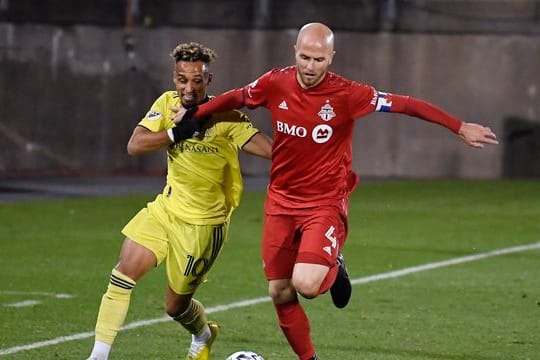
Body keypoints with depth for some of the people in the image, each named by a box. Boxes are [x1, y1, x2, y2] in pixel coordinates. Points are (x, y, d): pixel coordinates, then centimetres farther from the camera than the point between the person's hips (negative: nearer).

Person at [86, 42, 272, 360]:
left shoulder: (225, 118, -18)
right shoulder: (168, 104, -3)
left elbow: (270, 149, -28)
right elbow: (134, 145, -14)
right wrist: (178, 132, -26)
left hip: (203, 223, -4)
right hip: (166, 209, 4)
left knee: (177, 305, 7)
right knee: (124, 274, -11)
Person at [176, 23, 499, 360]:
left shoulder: (347, 94, -16)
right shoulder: (275, 84, -6)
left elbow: (407, 104, -12)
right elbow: (236, 98, 14)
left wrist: (460, 127, -11)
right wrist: (191, 115, 17)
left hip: (325, 203, -4)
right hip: (281, 201, 4)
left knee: (305, 284, -23)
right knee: (280, 293, 5)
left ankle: (333, 270, 14)